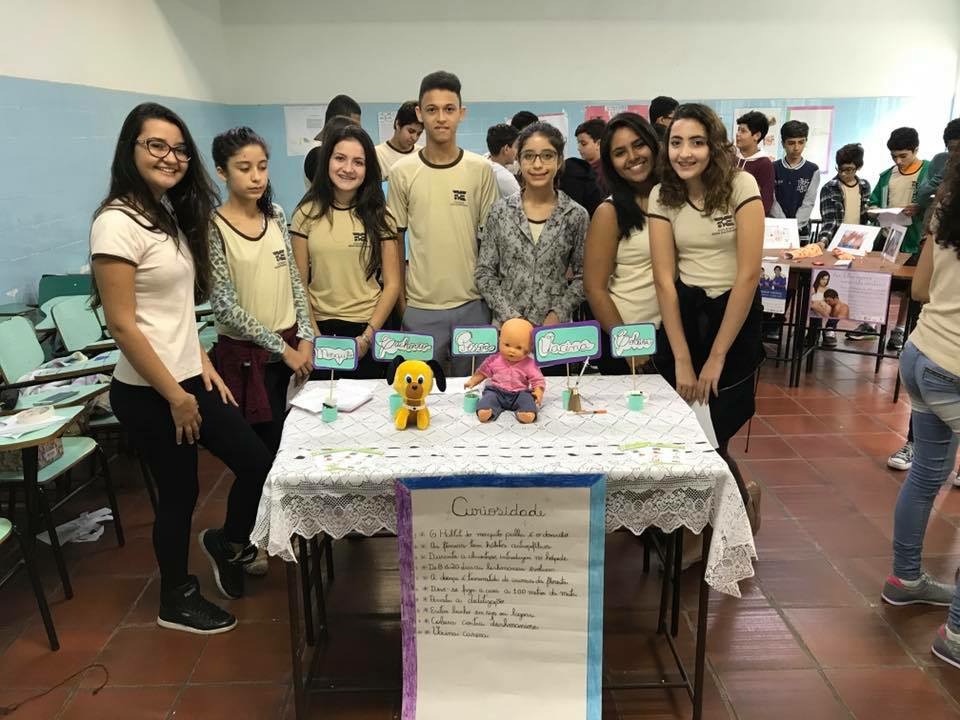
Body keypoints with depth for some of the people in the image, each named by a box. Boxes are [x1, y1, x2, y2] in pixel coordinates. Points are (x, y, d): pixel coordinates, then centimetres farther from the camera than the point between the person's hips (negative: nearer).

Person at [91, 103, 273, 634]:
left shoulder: (172, 215, 10)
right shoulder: (117, 223, -18)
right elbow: (122, 324, -20)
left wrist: (203, 364, 9)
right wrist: (175, 396, -16)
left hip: (190, 378, 8)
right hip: (149, 393, -8)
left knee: (258, 463, 9)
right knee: (180, 494, 7)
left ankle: (228, 545, 37)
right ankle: (178, 601, 31)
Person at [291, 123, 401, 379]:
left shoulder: (380, 216, -1)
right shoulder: (307, 213, 0)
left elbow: (392, 284, -2)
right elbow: (299, 283, 0)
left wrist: (367, 336, -10)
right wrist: (315, 336, -9)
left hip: (369, 328, 0)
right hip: (320, 327, 1)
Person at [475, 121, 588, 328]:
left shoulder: (576, 215, -2)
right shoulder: (500, 211, -1)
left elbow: (582, 276, 1)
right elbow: (485, 274, -1)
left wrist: (559, 313, -12)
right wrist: (511, 316, -11)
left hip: (556, 327, 0)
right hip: (507, 325, 0)